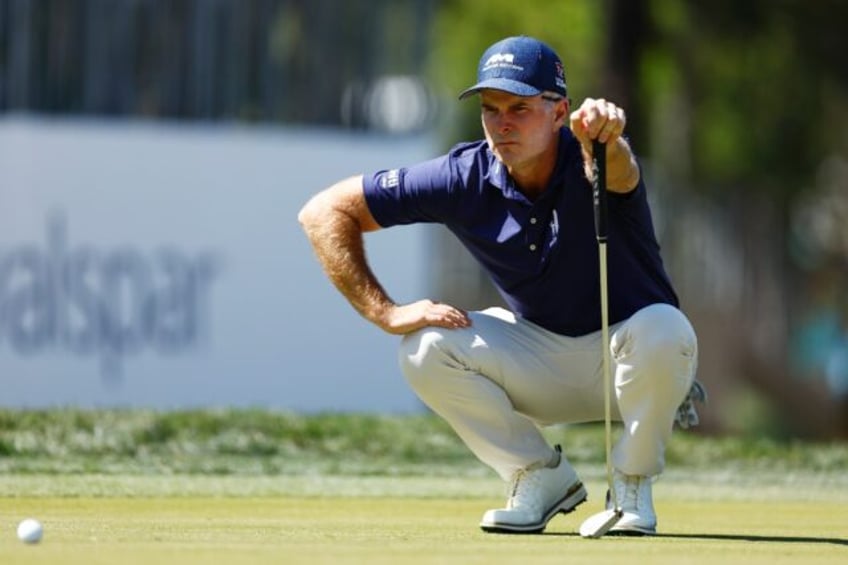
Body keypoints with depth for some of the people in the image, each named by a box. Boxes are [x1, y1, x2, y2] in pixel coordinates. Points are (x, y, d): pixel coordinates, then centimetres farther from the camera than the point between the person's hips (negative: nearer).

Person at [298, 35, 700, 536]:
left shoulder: (585, 160, -25)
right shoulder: (466, 177, -16)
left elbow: (619, 175, -53)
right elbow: (325, 212, -12)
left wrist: (604, 137, -77)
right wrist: (385, 312, -20)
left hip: (627, 355, -3)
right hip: (539, 358, 3)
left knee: (663, 330, -36)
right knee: (427, 348, -22)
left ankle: (633, 484, -9)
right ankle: (543, 478, -3)